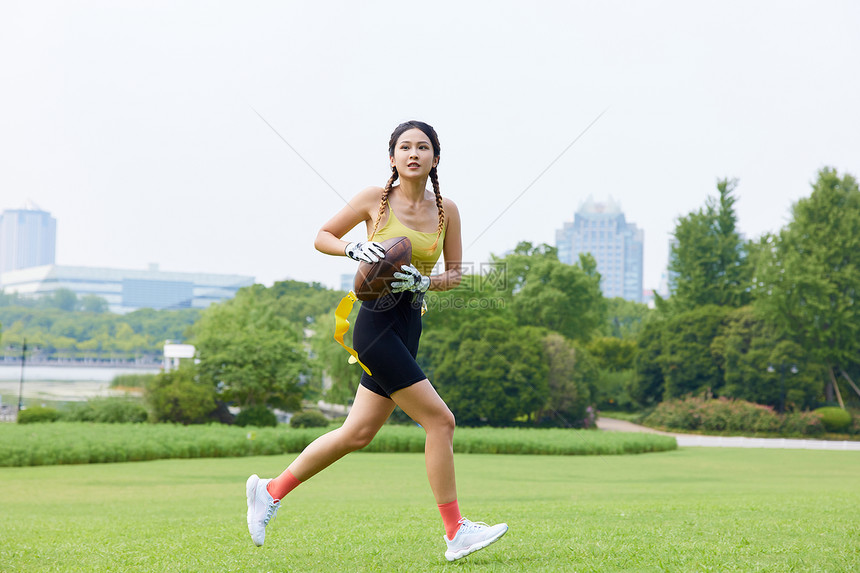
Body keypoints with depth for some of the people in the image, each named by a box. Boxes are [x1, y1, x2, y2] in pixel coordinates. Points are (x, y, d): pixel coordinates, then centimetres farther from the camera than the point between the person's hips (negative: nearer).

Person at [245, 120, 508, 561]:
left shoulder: (446, 211, 7)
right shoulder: (375, 199, -3)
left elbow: (454, 274, 11)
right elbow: (322, 236, 6)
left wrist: (422, 281, -9)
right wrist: (356, 249, -13)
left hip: (409, 326, 6)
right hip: (377, 322, -6)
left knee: (357, 433, 10)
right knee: (439, 419, -11)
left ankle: (271, 490, 26)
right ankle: (455, 533, -2)